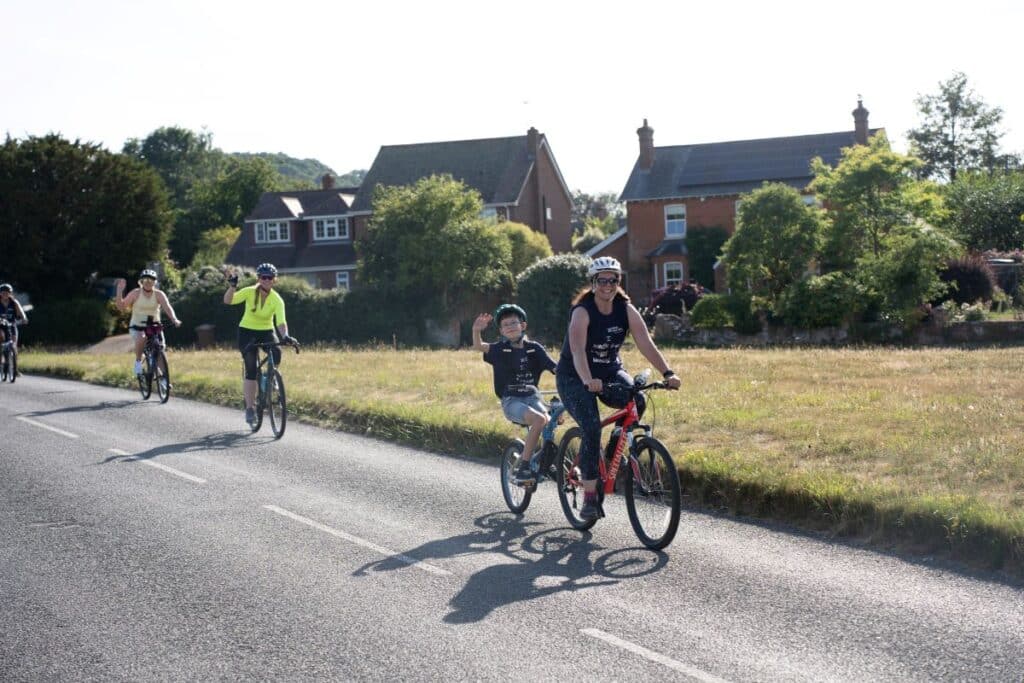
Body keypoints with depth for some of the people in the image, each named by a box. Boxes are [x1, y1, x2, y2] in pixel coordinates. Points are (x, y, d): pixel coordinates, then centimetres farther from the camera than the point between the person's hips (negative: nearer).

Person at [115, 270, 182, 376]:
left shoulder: (159, 294, -8)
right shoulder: (135, 293, -9)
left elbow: (167, 307, -23)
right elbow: (122, 306, -11)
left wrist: (174, 319, -41)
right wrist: (120, 291, -22)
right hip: (137, 327, -2)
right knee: (141, 339, -35)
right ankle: (138, 362, -11)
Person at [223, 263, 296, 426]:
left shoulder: (277, 300, -15)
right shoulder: (250, 292, -14)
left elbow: (281, 322, -27)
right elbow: (228, 300, -26)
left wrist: (285, 336, -46)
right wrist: (232, 286, -43)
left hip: (266, 331, 1)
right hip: (247, 332, -1)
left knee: (276, 353, -29)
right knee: (251, 370, -14)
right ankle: (250, 408, -5)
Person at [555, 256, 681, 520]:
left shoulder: (626, 310, -8)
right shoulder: (582, 311, -21)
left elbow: (646, 344, -18)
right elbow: (577, 350, -36)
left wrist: (667, 373, -33)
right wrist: (588, 381, -53)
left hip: (609, 371, 4)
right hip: (574, 377, -4)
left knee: (637, 401, -26)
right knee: (591, 428, -23)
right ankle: (589, 498, -16)